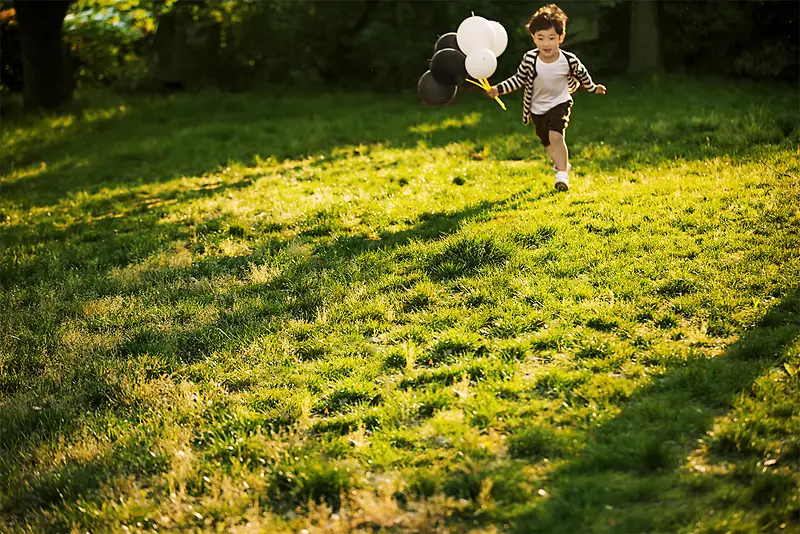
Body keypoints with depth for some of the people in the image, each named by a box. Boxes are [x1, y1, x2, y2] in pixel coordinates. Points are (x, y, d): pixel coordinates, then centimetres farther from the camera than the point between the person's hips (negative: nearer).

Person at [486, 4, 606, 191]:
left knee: (556, 136, -27)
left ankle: (562, 173, -15)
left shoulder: (569, 60, -22)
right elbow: (519, 79, -6)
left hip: (560, 104, -3)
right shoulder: (529, 59, -21)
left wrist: (593, 88, 16)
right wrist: (498, 89, -16)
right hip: (538, 109, 3)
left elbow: (582, 75, -1)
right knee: (548, 143, 20)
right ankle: (562, 164, 50)